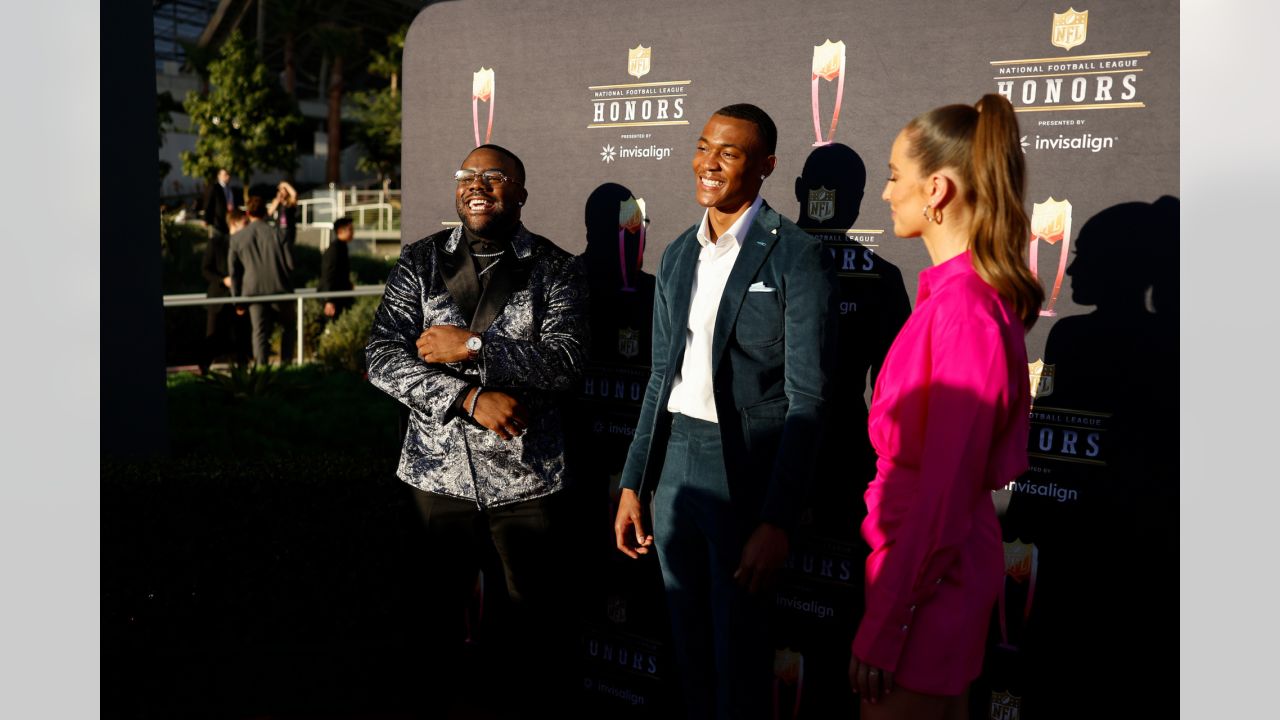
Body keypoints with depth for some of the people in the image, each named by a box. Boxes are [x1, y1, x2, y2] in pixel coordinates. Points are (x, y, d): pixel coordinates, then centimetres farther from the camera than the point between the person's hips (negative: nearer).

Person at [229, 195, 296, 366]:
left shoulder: (237, 238, 4)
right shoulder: (278, 235, -1)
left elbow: (234, 271, 6)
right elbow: (291, 264, 0)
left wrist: (238, 299, 14)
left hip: (254, 291, 1)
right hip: (280, 290, -1)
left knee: (260, 333, 4)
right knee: (289, 327, 16)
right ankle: (285, 364, 8)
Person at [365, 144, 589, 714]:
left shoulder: (556, 270, 0)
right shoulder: (419, 262, 5)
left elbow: (565, 362, -13)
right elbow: (382, 358, -4)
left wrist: (473, 348, -17)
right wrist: (471, 398, -15)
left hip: (527, 480, -1)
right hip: (437, 474, 2)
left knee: (534, 639, 8)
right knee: (431, 625, 12)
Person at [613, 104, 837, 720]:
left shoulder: (796, 256, -10)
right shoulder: (677, 256, 10)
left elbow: (806, 398, -13)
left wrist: (777, 520, -18)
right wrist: (632, 484, 11)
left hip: (745, 470, -6)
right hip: (673, 462, 6)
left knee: (738, 652, 7)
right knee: (688, 644, 17)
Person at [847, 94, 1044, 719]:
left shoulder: (962, 307, -22)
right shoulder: (959, 291, 7)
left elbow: (945, 489, -23)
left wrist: (881, 629, -18)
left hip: (927, 568, -9)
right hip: (947, 559, 9)